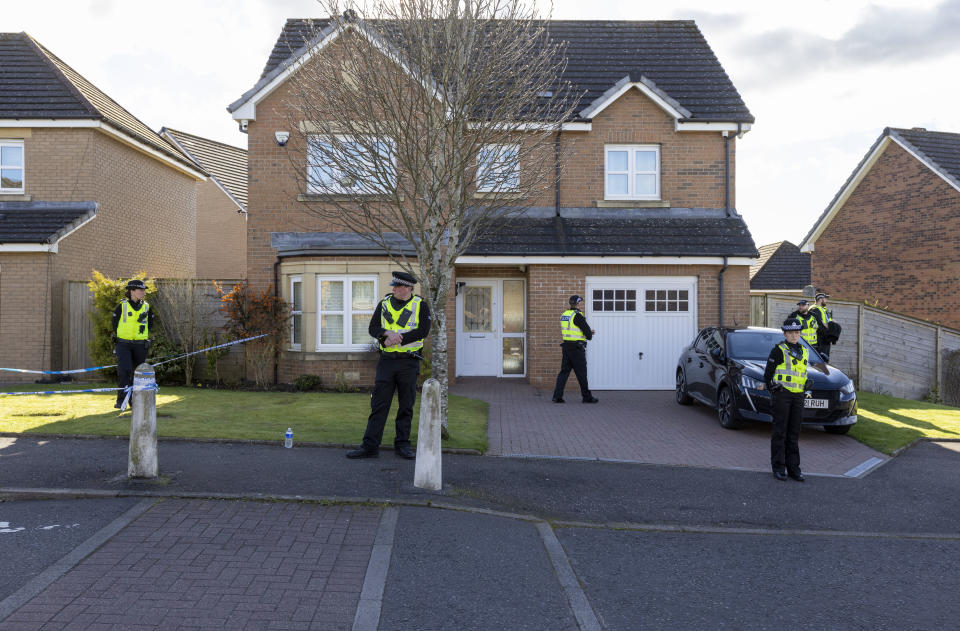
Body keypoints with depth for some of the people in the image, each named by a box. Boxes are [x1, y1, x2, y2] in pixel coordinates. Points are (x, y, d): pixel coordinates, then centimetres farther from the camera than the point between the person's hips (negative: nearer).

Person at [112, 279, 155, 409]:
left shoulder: (146, 307, 6)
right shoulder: (122, 306, -2)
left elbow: (150, 325, 16)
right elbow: (115, 324, 7)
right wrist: (123, 335, 2)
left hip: (140, 345, 3)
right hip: (123, 344, -3)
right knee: (124, 370, -16)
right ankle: (121, 400, -9)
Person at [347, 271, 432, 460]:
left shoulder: (420, 305, 1)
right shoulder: (384, 303, 9)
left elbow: (423, 331, -11)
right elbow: (372, 328, 3)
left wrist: (398, 339, -15)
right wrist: (387, 333, -17)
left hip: (409, 363, -2)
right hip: (386, 361, 2)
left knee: (406, 406, 6)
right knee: (379, 405, 1)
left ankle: (402, 445, 16)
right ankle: (370, 446, 4)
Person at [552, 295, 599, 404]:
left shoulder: (564, 315, 11)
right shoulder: (577, 316, -15)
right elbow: (588, 332, -13)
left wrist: (589, 332, 18)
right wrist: (589, 335, 11)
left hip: (566, 346, 8)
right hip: (577, 348, -7)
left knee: (564, 371, 7)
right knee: (581, 373, 3)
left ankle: (557, 396, 0)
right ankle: (587, 397, 13)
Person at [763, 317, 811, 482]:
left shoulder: (804, 352, 14)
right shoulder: (779, 350, -5)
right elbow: (768, 373, -2)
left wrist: (806, 391, 14)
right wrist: (772, 389, 3)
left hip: (798, 396, 5)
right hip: (782, 394, -5)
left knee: (794, 433, 8)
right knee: (780, 431, -2)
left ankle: (793, 468, 14)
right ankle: (778, 467, 4)